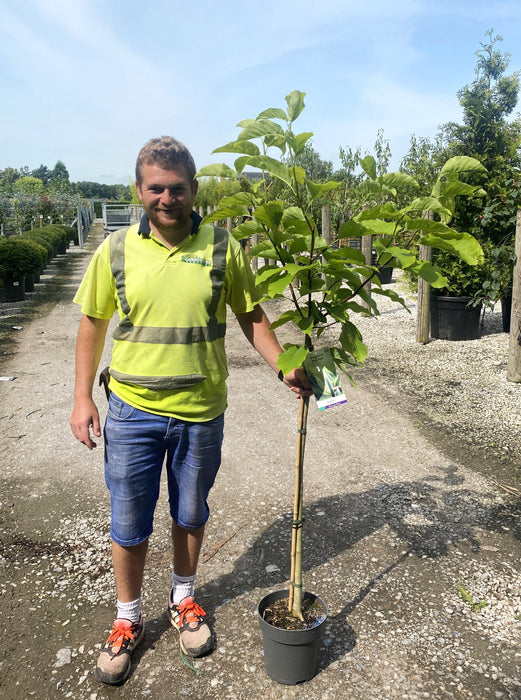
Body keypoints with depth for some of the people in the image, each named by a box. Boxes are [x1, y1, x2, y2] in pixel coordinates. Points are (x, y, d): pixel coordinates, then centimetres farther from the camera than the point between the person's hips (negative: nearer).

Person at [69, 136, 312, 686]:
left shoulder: (222, 248, -4)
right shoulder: (116, 250, -3)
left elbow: (251, 316, 4)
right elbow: (92, 324, 5)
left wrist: (285, 368, -9)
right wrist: (82, 398, 1)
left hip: (201, 412, 0)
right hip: (132, 411, 0)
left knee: (190, 514, 19)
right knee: (128, 523, 12)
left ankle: (183, 600, 45)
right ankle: (127, 620, 37)